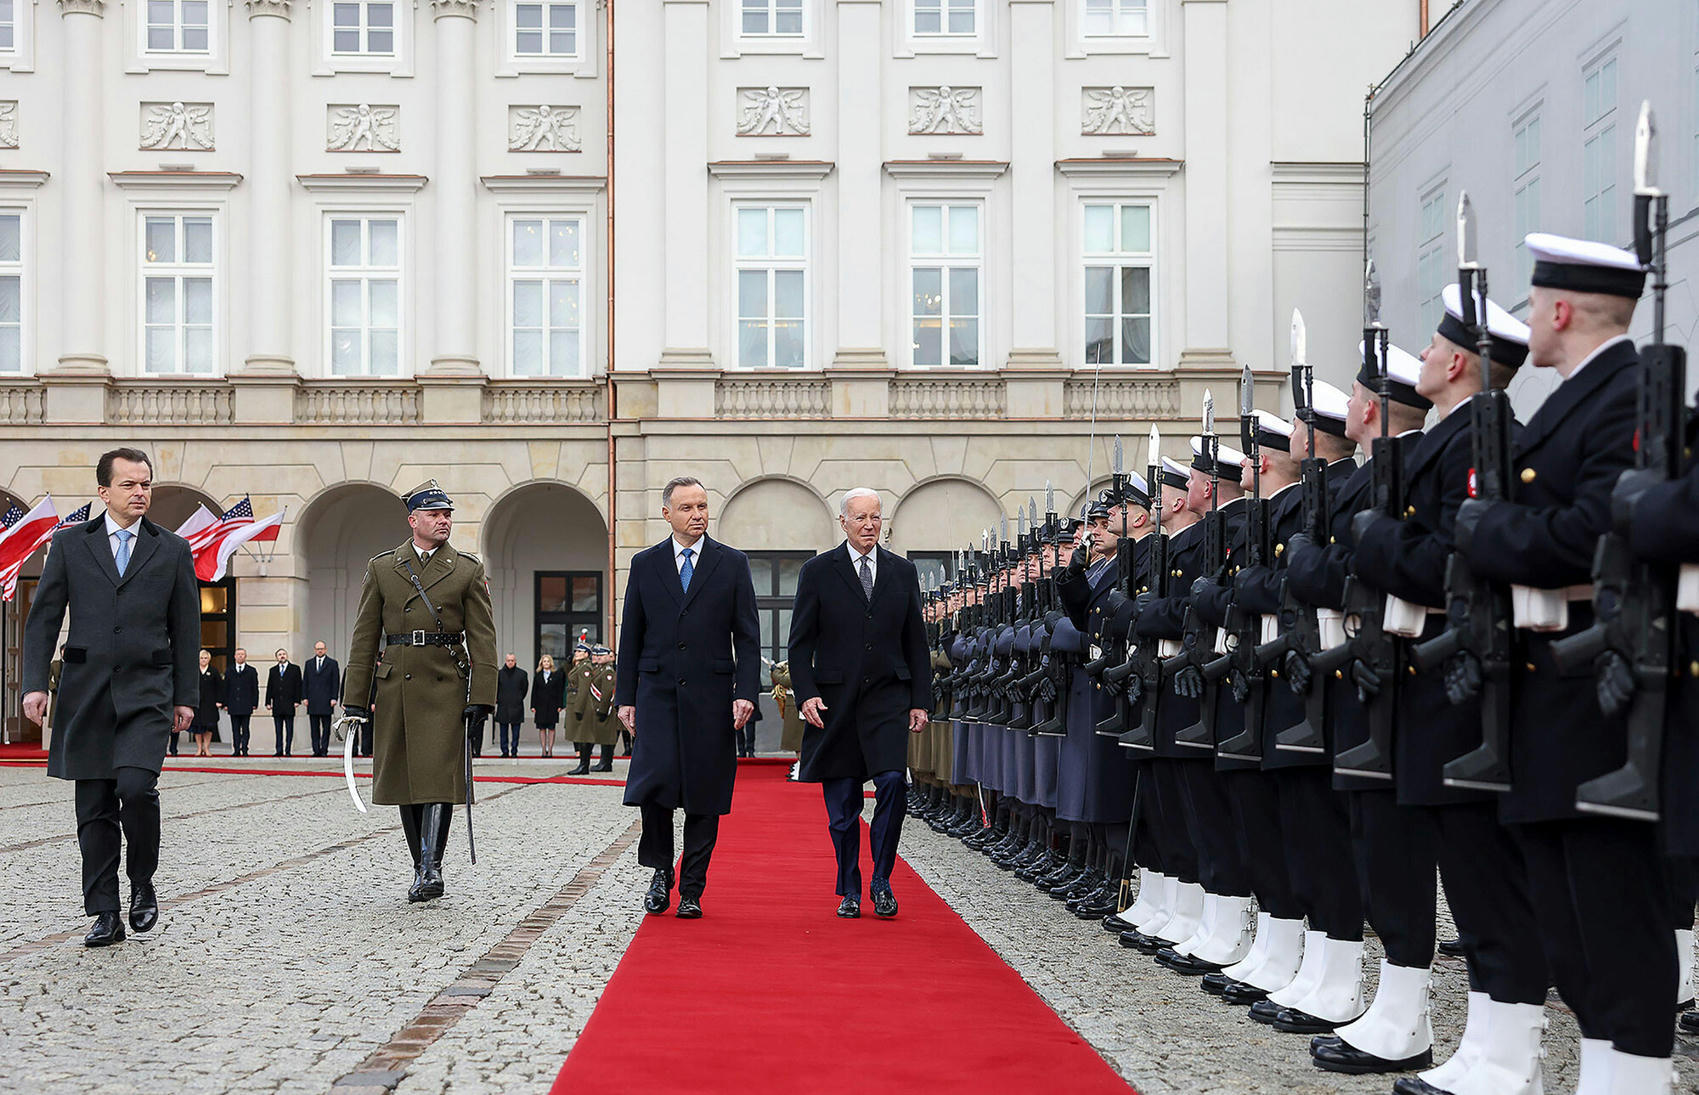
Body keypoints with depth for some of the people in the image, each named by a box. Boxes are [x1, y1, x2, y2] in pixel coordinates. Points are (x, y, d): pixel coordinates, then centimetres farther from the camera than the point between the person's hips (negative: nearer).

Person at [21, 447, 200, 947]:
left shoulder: (173, 550, 8)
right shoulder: (70, 544, 8)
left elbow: (186, 628, 10)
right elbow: (43, 618, 7)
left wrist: (186, 695, 6)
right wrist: (35, 682, -3)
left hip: (147, 692, -1)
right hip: (86, 694, 1)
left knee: (136, 785, -19)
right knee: (94, 808, 4)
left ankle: (142, 882, 5)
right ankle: (104, 914, 12)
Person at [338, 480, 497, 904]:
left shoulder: (469, 570, 5)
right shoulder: (382, 568, 9)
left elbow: (483, 639, 1)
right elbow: (364, 638, 9)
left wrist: (481, 697, -8)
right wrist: (355, 700, 4)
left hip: (446, 689, -2)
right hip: (396, 689, 2)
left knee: (439, 775, -11)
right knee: (404, 779, 7)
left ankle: (431, 869, -9)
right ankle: (421, 868, 17)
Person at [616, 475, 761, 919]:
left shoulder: (732, 563, 6)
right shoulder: (645, 564, 9)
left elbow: (747, 635, 3)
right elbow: (631, 636, 11)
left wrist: (745, 692, -7)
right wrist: (625, 696, 5)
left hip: (710, 695, 0)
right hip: (657, 691, 0)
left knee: (705, 792, 1)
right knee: (654, 780, -14)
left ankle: (691, 890, 12)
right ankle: (661, 870, 8)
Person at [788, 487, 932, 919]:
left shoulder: (902, 571, 9)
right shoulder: (818, 571, 3)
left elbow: (915, 641, 12)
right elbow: (800, 642, 3)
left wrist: (920, 701, 6)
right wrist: (806, 693, -9)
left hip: (888, 697, 1)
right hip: (836, 701, -1)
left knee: (892, 781, -16)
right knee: (842, 804, 3)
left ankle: (881, 881, 0)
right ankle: (850, 891, 17)